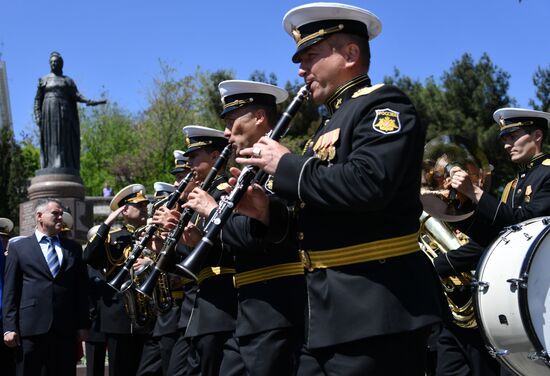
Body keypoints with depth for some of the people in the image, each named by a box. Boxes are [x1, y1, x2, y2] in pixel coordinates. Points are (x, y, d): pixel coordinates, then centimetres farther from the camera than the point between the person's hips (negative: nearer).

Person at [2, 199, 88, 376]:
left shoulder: (74, 248, 14)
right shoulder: (18, 247, 7)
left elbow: (81, 289, 13)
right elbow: (10, 292, 3)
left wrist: (82, 324, 6)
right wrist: (9, 327, -4)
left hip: (66, 329, 2)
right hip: (31, 327, -2)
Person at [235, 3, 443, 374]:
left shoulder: (384, 107, -7)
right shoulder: (330, 126, 21)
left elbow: (367, 184, -26)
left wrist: (285, 166, -13)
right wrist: (267, 211, 5)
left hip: (374, 309, -9)